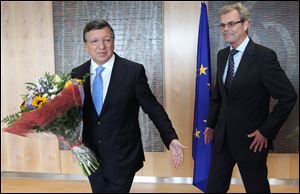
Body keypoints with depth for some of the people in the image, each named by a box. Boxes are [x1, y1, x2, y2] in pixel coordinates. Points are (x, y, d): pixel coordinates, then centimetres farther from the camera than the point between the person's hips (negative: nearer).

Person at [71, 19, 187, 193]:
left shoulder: (133, 71, -11)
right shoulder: (77, 74, 0)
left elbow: (153, 108, -8)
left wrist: (171, 139, -15)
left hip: (122, 158, -4)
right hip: (91, 157, 4)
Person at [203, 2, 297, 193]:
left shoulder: (264, 56, -15)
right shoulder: (222, 55, 5)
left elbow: (289, 97, -15)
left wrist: (266, 131, -15)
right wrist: (211, 124, 14)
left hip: (251, 139, -5)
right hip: (222, 136, 6)